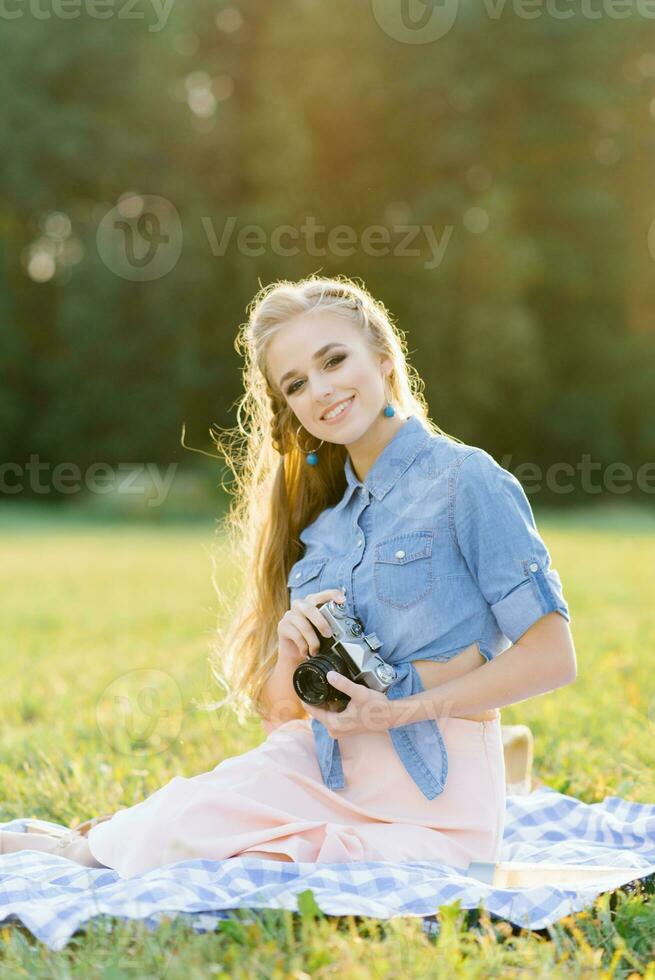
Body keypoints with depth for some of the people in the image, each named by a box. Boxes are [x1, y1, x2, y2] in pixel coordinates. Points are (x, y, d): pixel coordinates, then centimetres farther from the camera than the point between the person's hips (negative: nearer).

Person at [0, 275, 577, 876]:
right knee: (177, 815, -24)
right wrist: (292, 654, -11)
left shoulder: (463, 478, -7)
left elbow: (553, 656, -12)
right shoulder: (321, 516, 11)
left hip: (437, 792, -5)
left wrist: (404, 708, -18)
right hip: (325, 769, 5)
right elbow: (283, 709, 12)